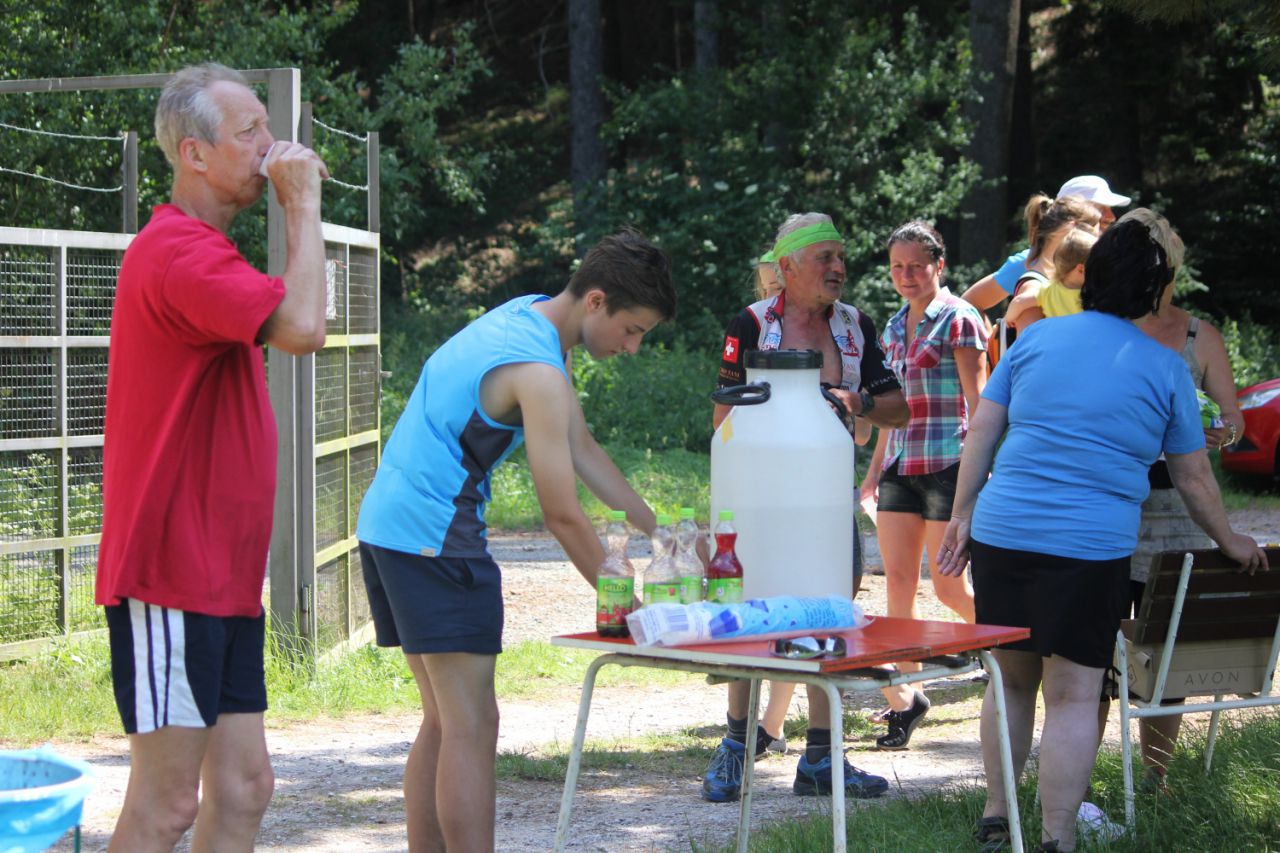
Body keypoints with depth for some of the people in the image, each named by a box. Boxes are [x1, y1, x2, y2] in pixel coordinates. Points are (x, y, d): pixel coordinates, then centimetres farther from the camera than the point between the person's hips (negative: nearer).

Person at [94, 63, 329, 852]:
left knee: (243, 787, 10)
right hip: (173, 576, -10)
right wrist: (304, 203, -18)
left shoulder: (203, 253, 19)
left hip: (220, 580, 10)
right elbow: (303, 326, -27)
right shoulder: (178, 252, -16)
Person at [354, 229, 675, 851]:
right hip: (435, 537, -10)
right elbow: (562, 515, -17)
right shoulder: (537, 372, -18)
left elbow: (582, 449, 20)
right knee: (471, 727, -9)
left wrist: (659, 533, 19)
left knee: (445, 720, 15)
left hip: (388, 526, 10)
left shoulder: (527, 314, 13)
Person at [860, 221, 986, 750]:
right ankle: (904, 696, 6)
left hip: (947, 465, -7)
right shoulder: (894, 328, 15)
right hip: (901, 468, 7)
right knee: (897, 583, 1)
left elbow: (977, 400, -9)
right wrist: (875, 467, 21)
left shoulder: (958, 320, -6)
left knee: (947, 586, -3)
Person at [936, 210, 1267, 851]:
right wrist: (1229, 542, 25)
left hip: (1001, 534, 4)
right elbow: (1193, 477, 11)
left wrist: (962, 516, 13)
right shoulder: (1165, 370, 5)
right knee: (1073, 696, 2)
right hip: (1090, 550, -3)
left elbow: (981, 431, 8)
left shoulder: (1036, 339, 10)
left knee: (1010, 680, 17)